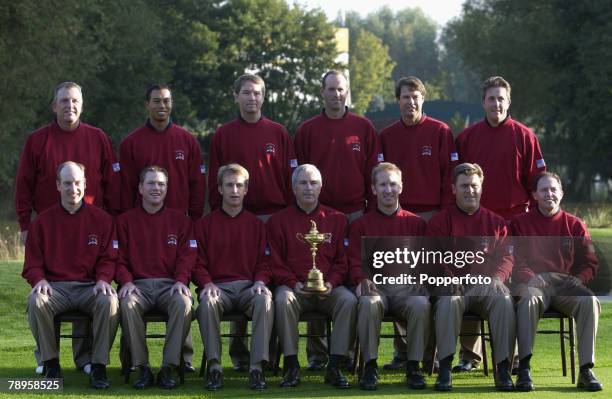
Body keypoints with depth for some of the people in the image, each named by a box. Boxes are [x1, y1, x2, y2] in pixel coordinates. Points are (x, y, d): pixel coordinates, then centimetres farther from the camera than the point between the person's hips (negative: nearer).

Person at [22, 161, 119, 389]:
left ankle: (99, 367, -22)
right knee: (36, 301, -33)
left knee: (109, 301, -34)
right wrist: (39, 280, -13)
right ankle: (51, 364, -17)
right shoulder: (42, 222, 11)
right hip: (55, 287, 1)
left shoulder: (101, 219, 10)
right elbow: (33, 263, 10)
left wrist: (103, 280, -13)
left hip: (90, 288, 0)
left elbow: (108, 259, 8)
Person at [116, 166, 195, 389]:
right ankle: (142, 368, -25)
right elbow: (119, 257, 8)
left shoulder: (180, 220, 15)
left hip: (169, 285, 0)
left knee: (183, 303, -34)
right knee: (128, 304, -35)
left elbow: (187, 256, 7)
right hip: (138, 285, 0)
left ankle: (168, 368, -27)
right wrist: (126, 281, -11)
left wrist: (181, 280, -12)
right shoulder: (125, 220, 14)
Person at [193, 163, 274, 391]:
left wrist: (260, 282, -10)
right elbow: (198, 263, 7)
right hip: (217, 286, -1)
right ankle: (214, 367, -33)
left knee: (264, 299, -35)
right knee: (207, 302, -37)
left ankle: (257, 367, -36)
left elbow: (263, 262, 11)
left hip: (248, 286, 1)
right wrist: (207, 284, -12)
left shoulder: (256, 225, 15)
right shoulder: (205, 224, 12)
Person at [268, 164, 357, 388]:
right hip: (294, 286, -1)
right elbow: (275, 261, 5)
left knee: (349, 300, -30)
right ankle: (291, 366, -26)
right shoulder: (279, 221, 11)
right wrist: (293, 283, -11)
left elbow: (342, 260, 10)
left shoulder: (336, 219, 13)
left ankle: (334, 367, -25)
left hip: (328, 288, 1)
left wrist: (331, 283, -9)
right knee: (283, 300, -34)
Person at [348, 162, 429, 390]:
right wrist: (361, 280, -14)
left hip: (407, 286, 1)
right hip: (375, 286, 0)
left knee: (421, 303, -34)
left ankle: (413, 368, -22)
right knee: (369, 303, -37)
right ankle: (370, 366, -25)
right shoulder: (361, 225, 16)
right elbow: (355, 260, 9)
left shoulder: (416, 224, 17)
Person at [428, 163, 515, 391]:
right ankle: (444, 369, -36)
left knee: (504, 301, -32)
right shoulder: (440, 221, 13)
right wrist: (451, 280, -17)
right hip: (454, 285, -1)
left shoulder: (496, 222, 18)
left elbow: (506, 258, 7)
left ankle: (503, 370, -31)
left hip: (488, 286, 1)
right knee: (448, 302, -36)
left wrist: (495, 279, -15)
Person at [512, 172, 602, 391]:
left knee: (589, 300, -32)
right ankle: (524, 369, -38)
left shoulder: (575, 225, 18)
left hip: (567, 285, 2)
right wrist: (530, 277, -15)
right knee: (528, 299, -39)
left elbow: (589, 262, 14)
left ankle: (586, 371, -28)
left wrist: (579, 279, -7)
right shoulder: (520, 223, 14)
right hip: (535, 283, -2)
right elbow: (516, 259, 5)